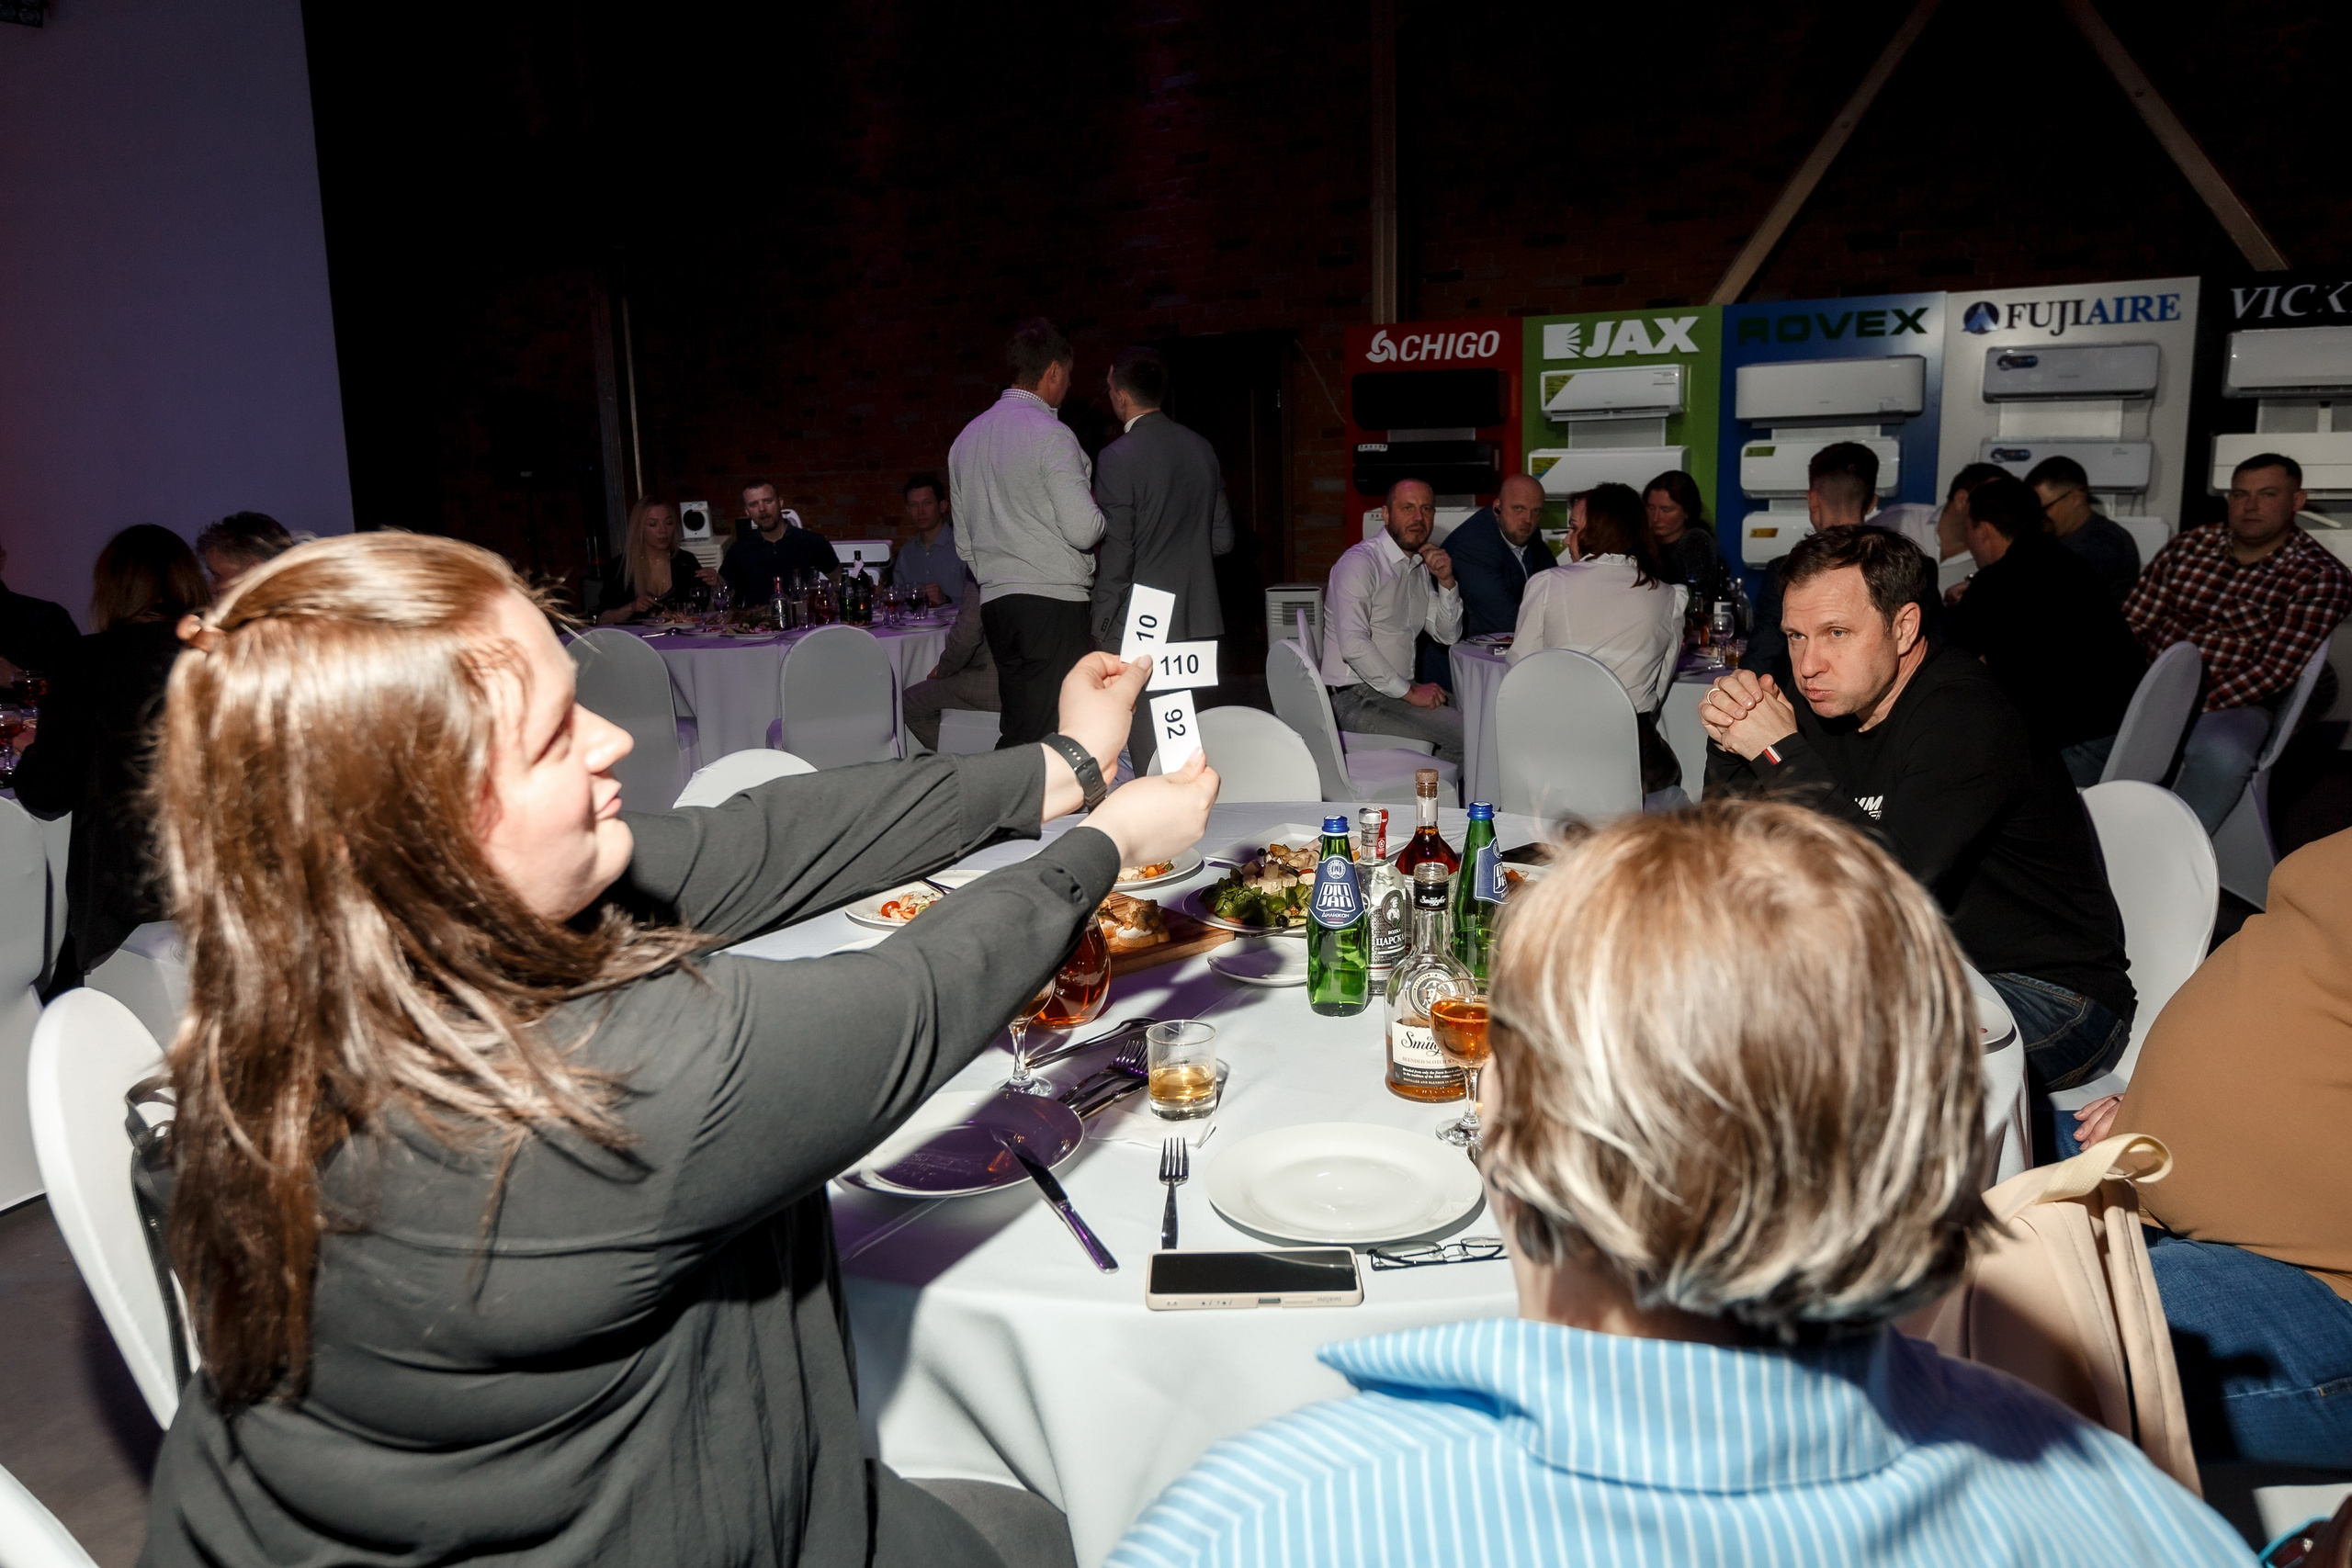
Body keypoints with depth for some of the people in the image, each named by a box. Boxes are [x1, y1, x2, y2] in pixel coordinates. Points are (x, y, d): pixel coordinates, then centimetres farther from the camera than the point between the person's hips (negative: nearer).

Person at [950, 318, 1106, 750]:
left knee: (1019, 734, 10)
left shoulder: (967, 439, 15)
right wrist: (1102, 512, 5)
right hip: (1054, 601, -7)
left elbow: (964, 545, 18)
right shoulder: (1050, 435, -9)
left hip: (996, 601, 8)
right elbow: (1083, 530, -16)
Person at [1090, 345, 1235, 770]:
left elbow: (1116, 557, -14)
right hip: (1200, 621, 7)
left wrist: (1102, 630, -4)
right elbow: (1223, 540, 11)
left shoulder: (1117, 458, -13)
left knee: (1149, 751, -1)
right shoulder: (1202, 449, 7)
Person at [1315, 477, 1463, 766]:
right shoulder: (1359, 562, -12)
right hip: (1357, 700, -9)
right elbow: (1353, 645, -23)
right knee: (1469, 733, -20)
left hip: (1397, 689, 9)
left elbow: (1448, 635, 19)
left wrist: (1446, 582, 2)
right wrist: (1409, 692, -19)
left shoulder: (1420, 567, 17)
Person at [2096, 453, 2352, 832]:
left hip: (2234, 703, -3)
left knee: (2220, 755, -37)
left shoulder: (2321, 576, -2)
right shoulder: (2190, 546, 9)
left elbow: (2277, 668, -12)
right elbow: (2131, 623, 5)